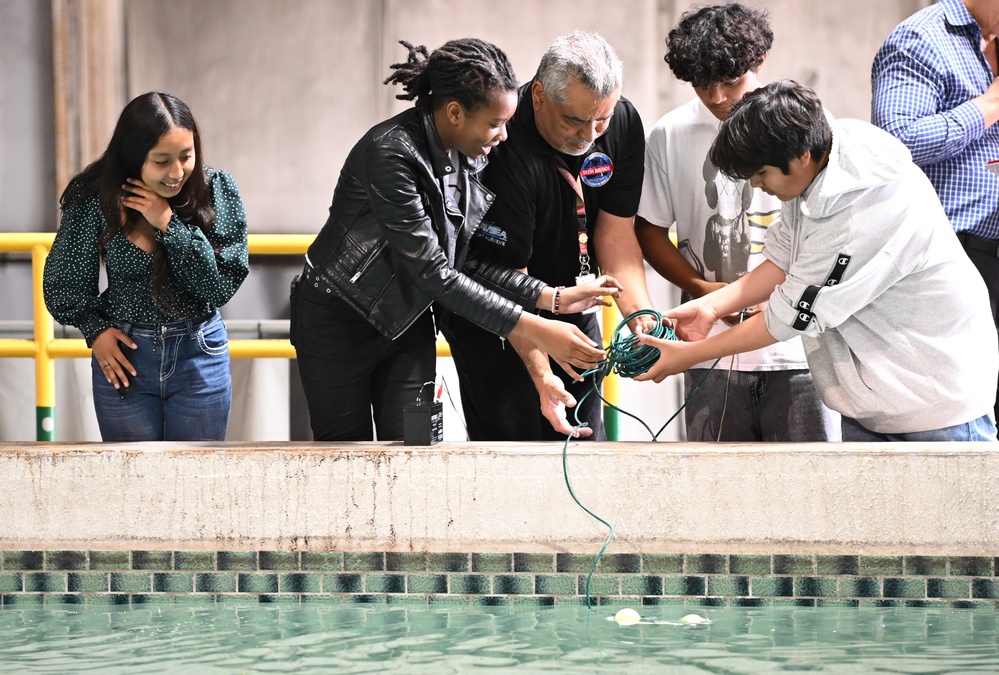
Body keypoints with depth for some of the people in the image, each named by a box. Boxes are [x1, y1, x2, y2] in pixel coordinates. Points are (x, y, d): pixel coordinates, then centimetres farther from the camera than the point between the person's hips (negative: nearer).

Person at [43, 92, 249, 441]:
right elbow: (63, 283, 4)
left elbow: (223, 284, -14)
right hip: (124, 354, 0)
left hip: (199, 355, 0)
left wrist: (169, 225, -21)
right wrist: (95, 328, -9)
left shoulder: (216, 189, -10)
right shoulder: (95, 199, -10)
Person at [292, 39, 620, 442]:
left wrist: (553, 298, -12)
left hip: (409, 325, 6)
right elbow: (432, 271, -30)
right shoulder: (391, 152, -29)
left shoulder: (469, 158, -4)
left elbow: (468, 261, 0)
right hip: (339, 324, -6)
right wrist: (535, 330, -31)